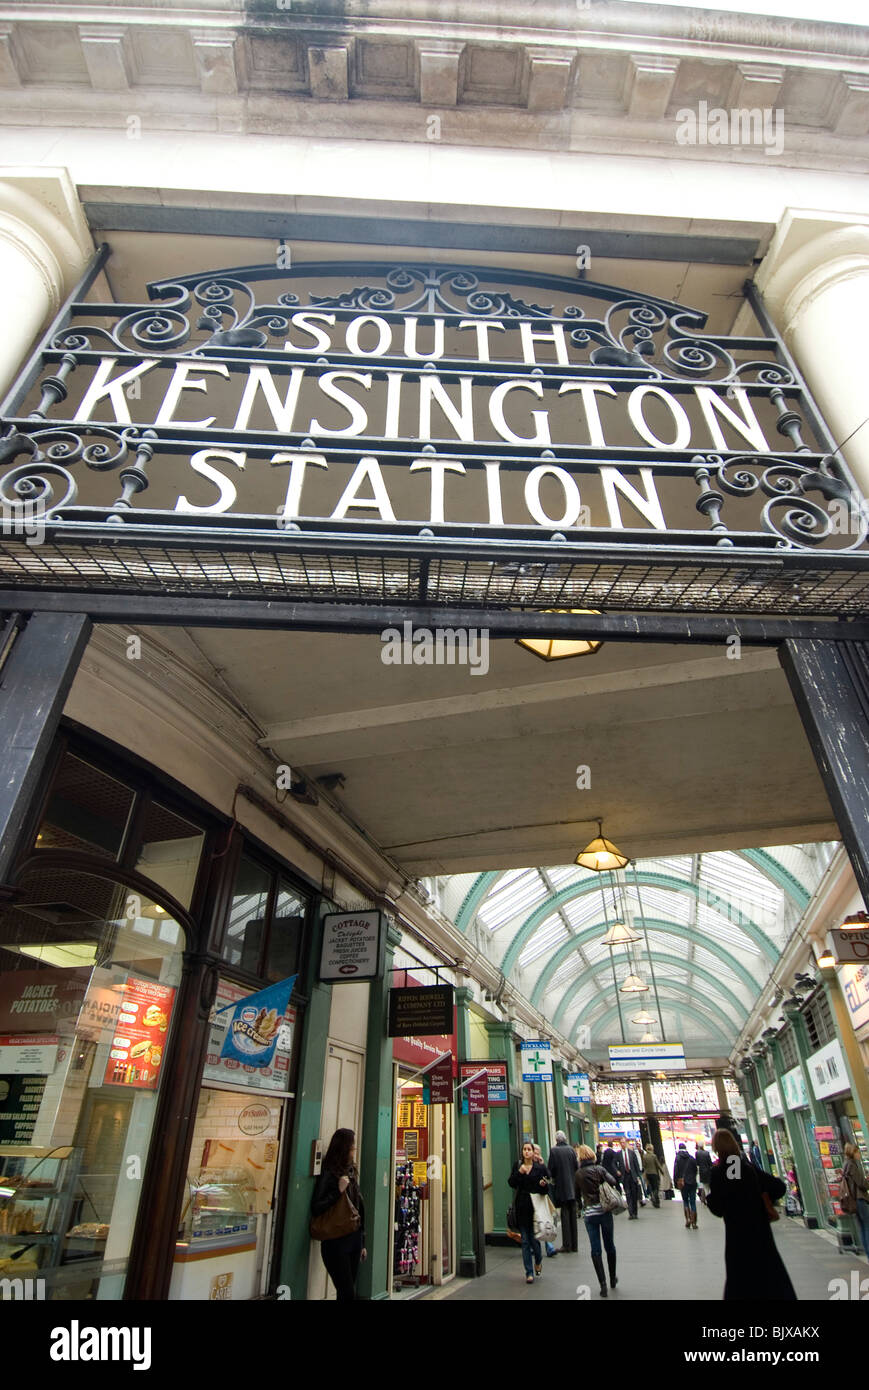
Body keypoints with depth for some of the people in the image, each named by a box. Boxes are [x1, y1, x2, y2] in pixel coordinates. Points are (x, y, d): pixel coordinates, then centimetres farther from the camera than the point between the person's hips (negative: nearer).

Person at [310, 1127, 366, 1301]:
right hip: (336, 1242, -7)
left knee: (347, 1293, 10)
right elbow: (316, 1209, -16)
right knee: (348, 1294, -8)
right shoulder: (329, 1174, -11)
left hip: (353, 1241, 7)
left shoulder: (351, 1173, 10)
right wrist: (338, 1191, -23)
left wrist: (362, 1243, 18)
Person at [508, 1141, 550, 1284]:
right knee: (525, 1241, 4)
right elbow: (511, 1183, -2)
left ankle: (538, 1261, 31)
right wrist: (519, 1173, -17)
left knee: (534, 1238, -1)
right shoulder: (517, 1165, 4)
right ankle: (529, 1272, 17)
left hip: (535, 1206, -2)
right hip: (522, 1207, 2)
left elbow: (546, 1188, 3)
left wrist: (544, 1184, -19)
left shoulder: (539, 1167, 0)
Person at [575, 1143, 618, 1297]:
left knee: (595, 1249, 5)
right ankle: (613, 1279, 30)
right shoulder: (600, 1169, -5)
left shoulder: (578, 1174, 1)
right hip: (604, 1211, 0)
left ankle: (603, 1284, -1)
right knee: (609, 1245, 17)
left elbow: (577, 1195, 7)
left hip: (589, 1214, 0)